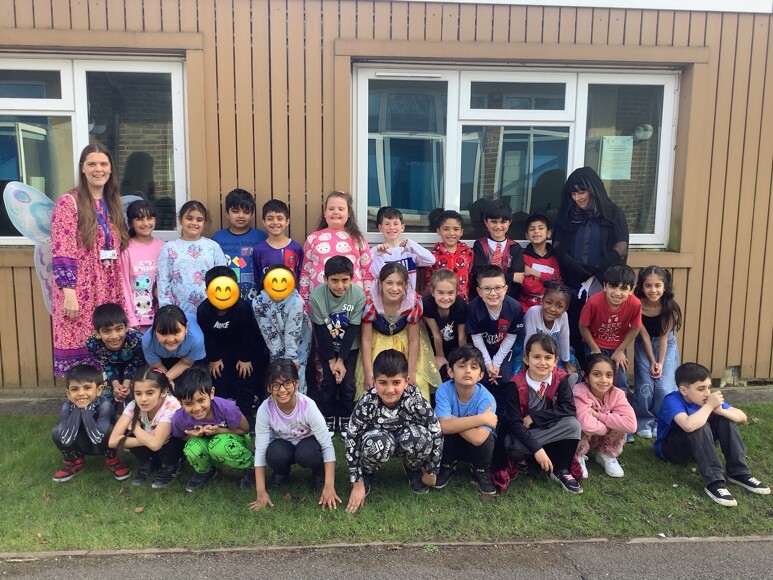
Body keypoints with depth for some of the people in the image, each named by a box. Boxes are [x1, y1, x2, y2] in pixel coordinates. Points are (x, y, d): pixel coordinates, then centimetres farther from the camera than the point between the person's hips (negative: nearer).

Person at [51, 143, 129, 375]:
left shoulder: (113, 203, 13)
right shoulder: (69, 202, -6)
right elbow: (61, 253, -12)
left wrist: (120, 293, 12)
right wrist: (68, 292, -18)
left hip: (108, 291, 6)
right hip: (79, 292, -5)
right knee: (79, 348, -3)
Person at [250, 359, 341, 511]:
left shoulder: (308, 406, -32)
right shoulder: (265, 409, -27)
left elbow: (327, 446, -27)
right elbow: (260, 450, -20)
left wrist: (329, 486, -32)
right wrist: (261, 491, -23)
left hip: (306, 444, -1)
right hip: (284, 446, 1)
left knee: (306, 454, -35)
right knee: (275, 453, -33)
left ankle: (319, 474, 0)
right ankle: (281, 473, 3)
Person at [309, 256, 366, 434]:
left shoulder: (358, 294, -25)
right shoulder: (316, 295, -25)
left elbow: (353, 329, -18)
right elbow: (320, 330, -16)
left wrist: (341, 360, -16)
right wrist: (331, 359, -13)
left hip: (350, 346, 0)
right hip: (326, 347, 0)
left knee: (347, 383, -3)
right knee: (328, 382, -4)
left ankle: (346, 418, 19)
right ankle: (328, 418, 19)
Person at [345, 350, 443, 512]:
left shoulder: (415, 399, -30)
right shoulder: (367, 403, -30)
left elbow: (436, 434, -20)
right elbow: (352, 441, -22)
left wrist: (431, 472, -9)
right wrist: (357, 484, -18)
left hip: (407, 440, 1)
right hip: (381, 441, -1)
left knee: (421, 437, -34)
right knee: (377, 443, -37)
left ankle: (413, 469, 2)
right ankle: (367, 473, 0)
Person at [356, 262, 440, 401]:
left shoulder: (413, 303, -28)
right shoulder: (370, 304, -29)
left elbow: (414, 341, -16)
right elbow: (366, 340, -17)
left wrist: (411, 373, -16)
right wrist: (368, 373, -18)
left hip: (404, 341, 1)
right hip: (378, 341, 0)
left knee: (415, 382, -8)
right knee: (373, 384, -10)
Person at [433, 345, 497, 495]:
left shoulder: (486, 398, -27)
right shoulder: (444, 390, -24)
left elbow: (478, 437, -38)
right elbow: (444, 426, -37)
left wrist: (454, 422, -27)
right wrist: (481, 418, -37)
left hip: (477, 448, -1)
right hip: (451, 444, 1)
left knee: (484, 438, -33)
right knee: (439, 430, -29)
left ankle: (481, 472, 0)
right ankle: (448, 466, 2)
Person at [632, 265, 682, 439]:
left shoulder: (670, 307, -24)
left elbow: (664, 336, -17)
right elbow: (644, 335, -17)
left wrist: (661, 362, -16)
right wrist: (652, 361, -14)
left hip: (666, 346, 1)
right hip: (644, 346, 0)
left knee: (664, 388, -9)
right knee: (645, 387, -10)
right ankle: (644, 422, 12)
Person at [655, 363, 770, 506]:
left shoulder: (706, 398, -9)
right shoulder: (673, 401, -29)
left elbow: (742, 417, -9)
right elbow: (689, 425, -50)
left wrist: (720, 410, -30)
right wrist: (709, 406, -35)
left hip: (698, 445, 7)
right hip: (670, 449, -7)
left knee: (725, 417, -12)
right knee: (699, 427, -33)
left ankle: (739, 473, -11)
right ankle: (714, 482, -33)